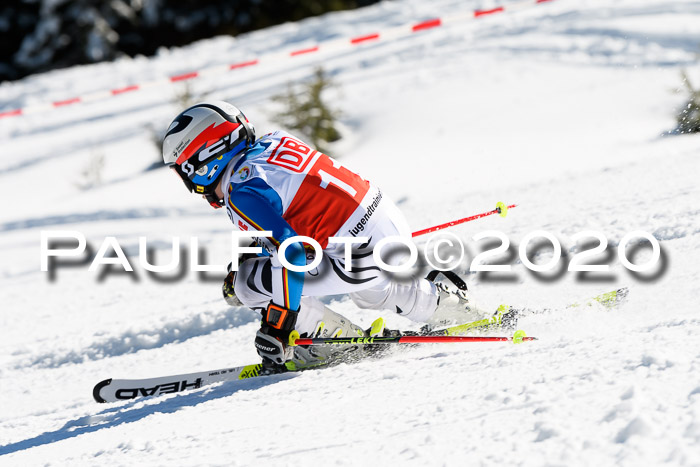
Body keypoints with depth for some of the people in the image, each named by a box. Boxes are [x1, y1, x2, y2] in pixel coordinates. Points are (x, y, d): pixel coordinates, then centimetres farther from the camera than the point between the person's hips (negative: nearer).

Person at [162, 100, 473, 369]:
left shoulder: (242, 195, -15)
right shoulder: (273, 142, 11)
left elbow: (292, 255, -21)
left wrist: (278, 327, -15)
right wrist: (245, 262, 25)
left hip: (360, 259, -9)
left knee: (248, 283, -3)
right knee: (372, 293, 39)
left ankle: (340, 338, 2)